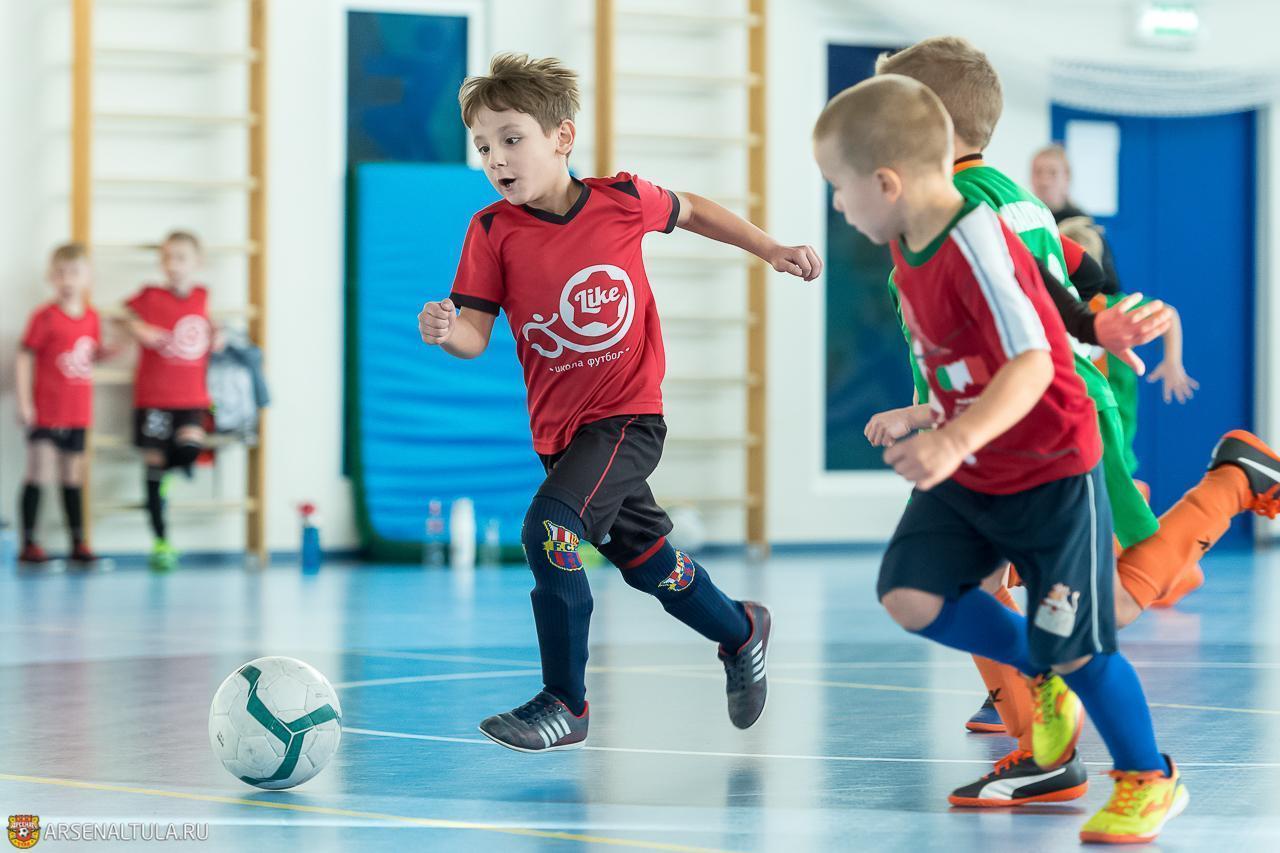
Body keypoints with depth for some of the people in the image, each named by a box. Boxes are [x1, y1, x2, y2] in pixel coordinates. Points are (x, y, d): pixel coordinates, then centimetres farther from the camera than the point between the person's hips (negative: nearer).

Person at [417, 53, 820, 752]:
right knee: (645, 562, 19)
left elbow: (688, 210, 12)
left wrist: (770, 249, 15)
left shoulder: (622, 201, -10)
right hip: (558, 426, 4)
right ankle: (741, 633, 48)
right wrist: (445, 331, -35)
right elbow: (475, 334, -13)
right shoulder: (493, 231, -8)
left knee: (550, 526, -25)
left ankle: (564, 703, -12)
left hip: (629, 414, -4)